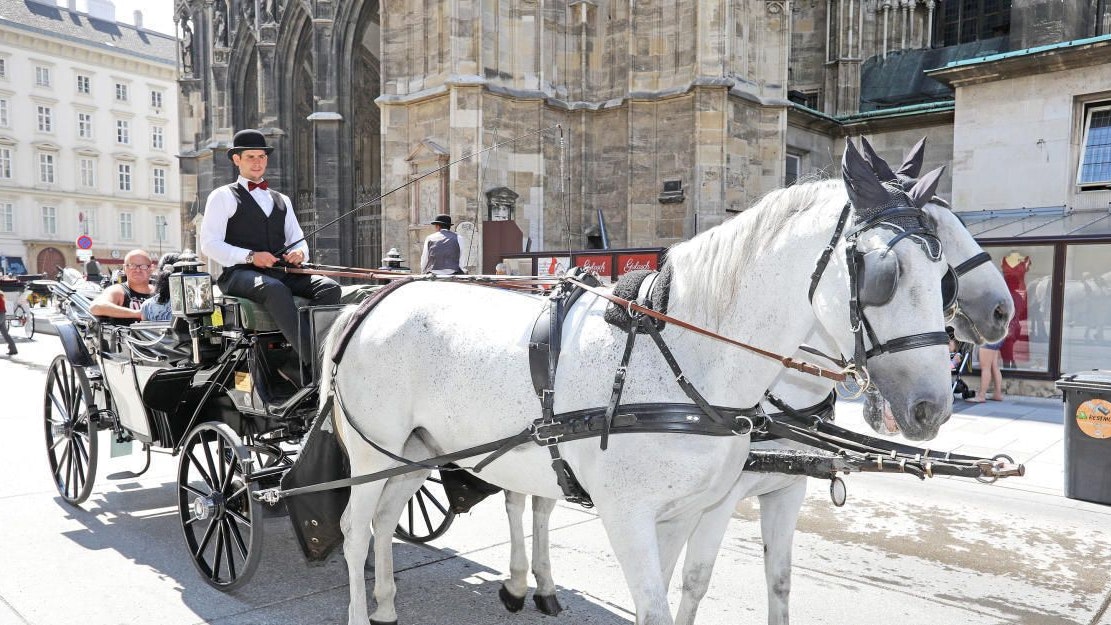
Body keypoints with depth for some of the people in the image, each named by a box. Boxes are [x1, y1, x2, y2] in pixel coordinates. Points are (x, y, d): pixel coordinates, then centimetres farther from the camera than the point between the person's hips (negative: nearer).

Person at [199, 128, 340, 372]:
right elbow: (209, 243, 0)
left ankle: (300, 367, -36)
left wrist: (299, 253, 0)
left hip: (281, 272, 5)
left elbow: (298, 241, 26)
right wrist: (250, 256, -15)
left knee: (329, 287, -24)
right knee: (275, 289, -39)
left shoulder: (282, 200, 28)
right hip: (239, 273, -5)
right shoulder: (223, 196, 12)